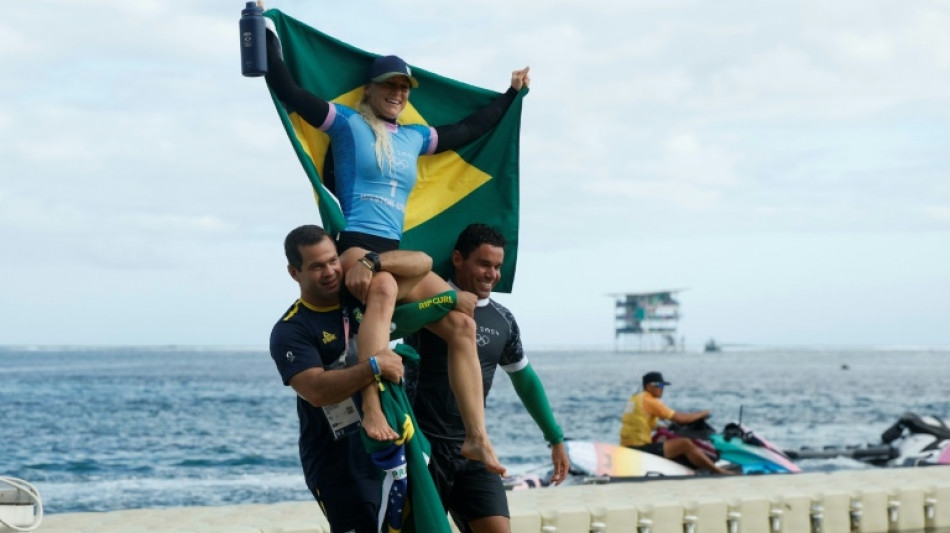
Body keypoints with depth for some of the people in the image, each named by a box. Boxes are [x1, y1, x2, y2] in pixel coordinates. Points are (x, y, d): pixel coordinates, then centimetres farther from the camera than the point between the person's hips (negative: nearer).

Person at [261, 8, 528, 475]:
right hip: (353, 245, -7)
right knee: (384, 286, -41)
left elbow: (468, 130, 36)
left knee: (461, 322, -10)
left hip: (393, 253, 7)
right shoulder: (347, 124, 6)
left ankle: (477, 438, -12)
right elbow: (287, 89, 0)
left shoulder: (414, 137, 22)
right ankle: (372, 410, -55)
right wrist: (264, 29, -1)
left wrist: (511, 94, 43)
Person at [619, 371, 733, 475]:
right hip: (640, 448, -11)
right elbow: (679, 418, -11)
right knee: (685, 443, -15)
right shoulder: (650, 401, -12)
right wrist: (702, 414, 2)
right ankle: (718, 471, -10)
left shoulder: (634, 398, 16)